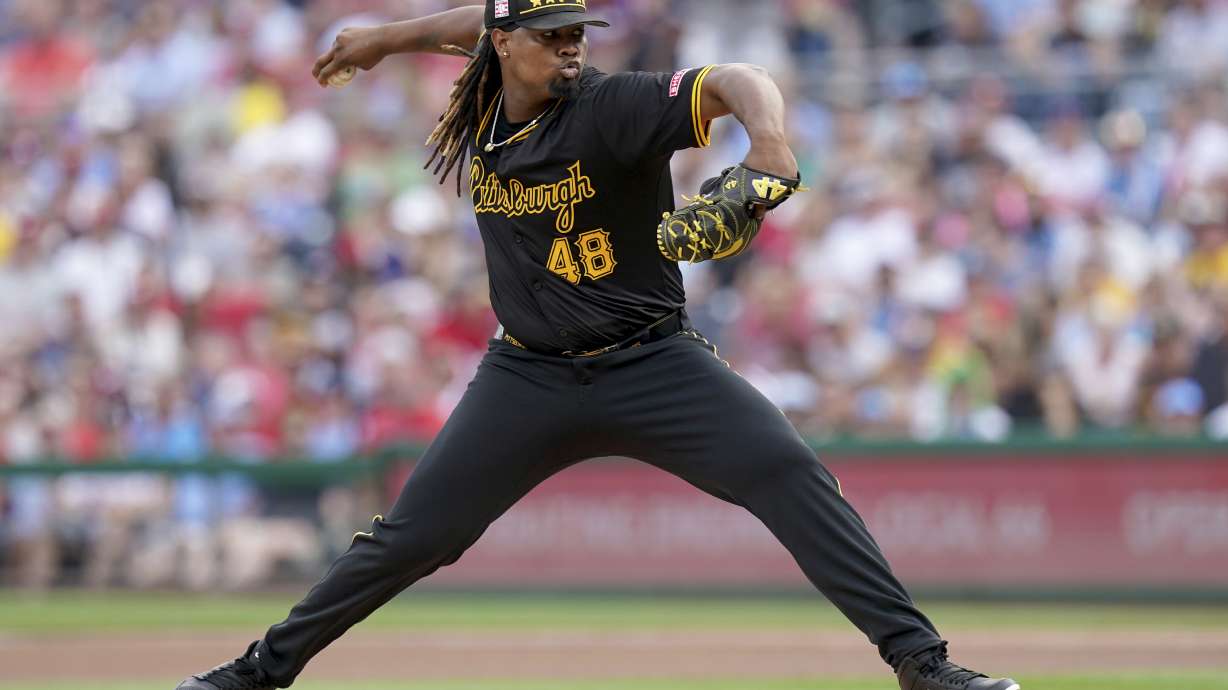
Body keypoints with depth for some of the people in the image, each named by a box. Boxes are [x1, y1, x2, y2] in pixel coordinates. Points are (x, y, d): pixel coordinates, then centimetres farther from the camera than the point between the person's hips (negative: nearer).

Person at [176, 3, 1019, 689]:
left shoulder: (612, 108, -17)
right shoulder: (487, 109, 0)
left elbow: (736, 82, -32)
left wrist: (768, 143, -51)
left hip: (654, 366, -4)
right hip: (530, 378, 4)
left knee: (794, 478, -21)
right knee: (413, 534, 1)